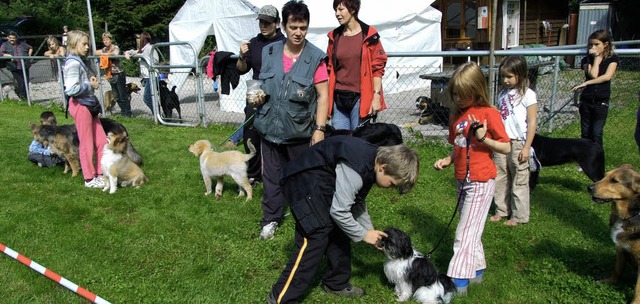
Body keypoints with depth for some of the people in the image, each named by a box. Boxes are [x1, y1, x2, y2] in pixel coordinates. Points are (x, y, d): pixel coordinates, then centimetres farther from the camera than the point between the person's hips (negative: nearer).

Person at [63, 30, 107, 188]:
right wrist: (91, 85, -13)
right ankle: (90, 179, 13)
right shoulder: (73, 63, -16)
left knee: (101, 140, 11)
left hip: (87, 104, 9)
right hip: (80, 105, -9)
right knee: (87, 144, 1)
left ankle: (101, 173, 22)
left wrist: (90, 80, 6)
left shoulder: (79, 61, 13)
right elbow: (72, 89, -25)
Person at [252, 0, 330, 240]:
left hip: (300, 130, -3)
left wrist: (319, 129, -14)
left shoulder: (315, 58, -9)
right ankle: (271, 219, 27)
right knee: (272, 175, 12)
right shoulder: (269, 52, 3)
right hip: (271, 127, 3)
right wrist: (258, 97, -3)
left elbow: (323, 95, -9)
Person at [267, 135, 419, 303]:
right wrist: (364, 235, -12)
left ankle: (336, 283, 26)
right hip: (305, 181, -10)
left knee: (339, 231, 10)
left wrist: (370, 231, 8)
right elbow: (339, 212, -25)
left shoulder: (372, 161, -1)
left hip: (324, 181, 10)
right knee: (316, 236, -12)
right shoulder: (354, 170, -32)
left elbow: (357, 201, 12)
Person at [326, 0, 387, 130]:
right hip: (338, 98, 4)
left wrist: (376, 96, -10)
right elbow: (329, 69, 14)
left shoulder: (369, 35, -1)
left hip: (360, 98, -4)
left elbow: (378, 68, -3)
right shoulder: (334, 36, 10)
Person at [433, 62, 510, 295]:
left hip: (481, 182, -7)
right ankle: (477, 269, 30)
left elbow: (506, 148, -10)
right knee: (471, 229, 17)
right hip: (462, 180, 7)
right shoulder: (456, 115, 7)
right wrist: (448, 160, -2)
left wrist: (483, 138, -24)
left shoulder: (489, 113, -13)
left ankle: (458, 281, -2)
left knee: (466, 232, -6)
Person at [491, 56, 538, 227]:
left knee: (519, 182, 5)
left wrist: (526, 148, -12)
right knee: (500, 179, 12)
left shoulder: (527, 95, -7)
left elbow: (532, 123, -9)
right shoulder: (503, 94, 10)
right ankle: (502, 210, 26)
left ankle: (519, 216, 17)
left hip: (518, 143, -6)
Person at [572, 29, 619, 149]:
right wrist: (597, 58, -6)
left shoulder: (612, 58, 3)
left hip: (601, 102, -2)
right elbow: (593, 75, -11)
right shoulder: (587, 60, 6)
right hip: (586, 101, 2)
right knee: (585, 134, 7)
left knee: (596, 134, -7)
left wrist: (586, 83, -18)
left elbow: (607, 76, -13)